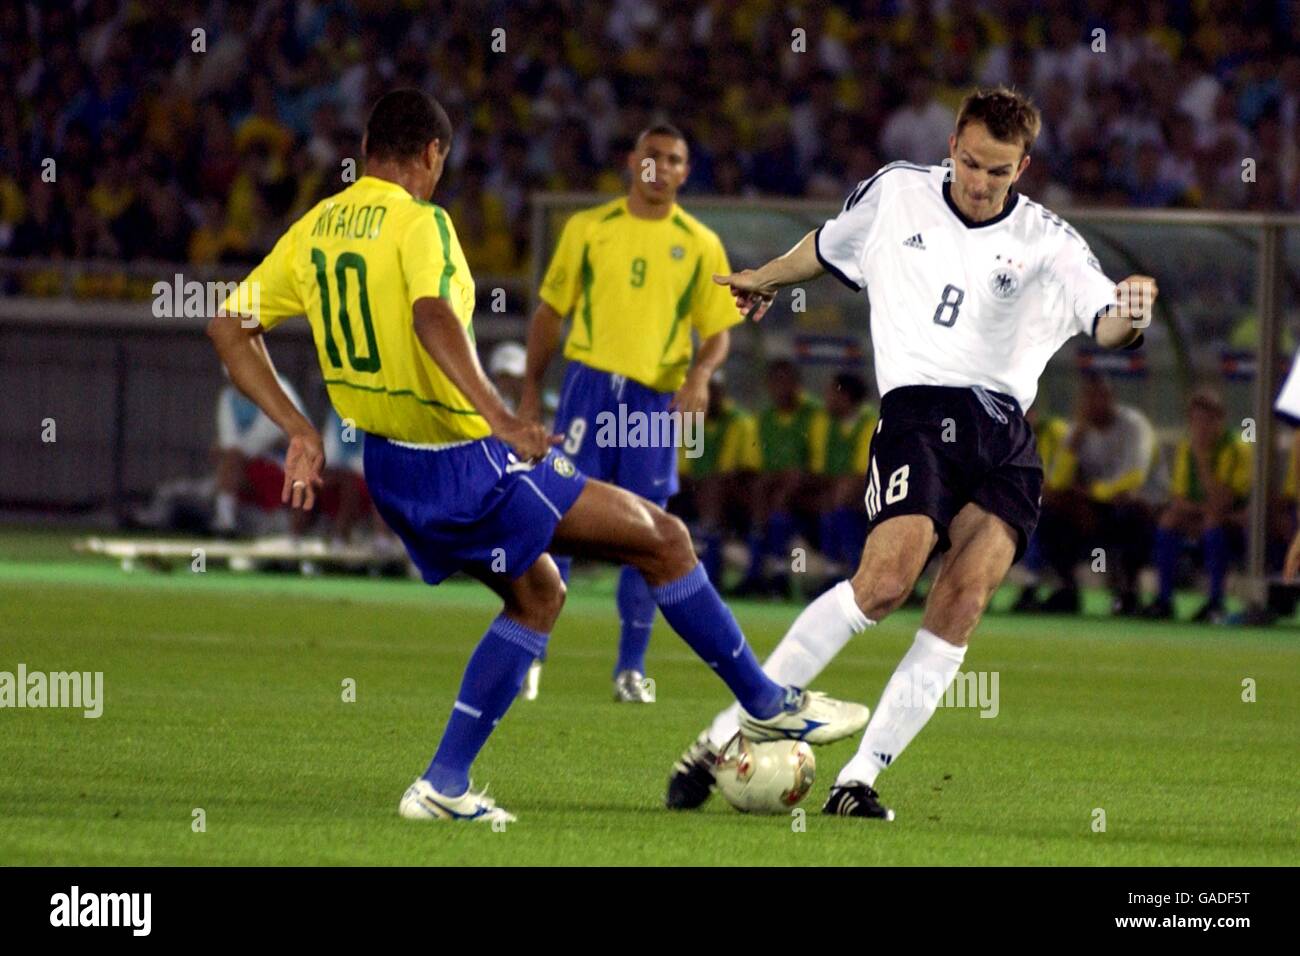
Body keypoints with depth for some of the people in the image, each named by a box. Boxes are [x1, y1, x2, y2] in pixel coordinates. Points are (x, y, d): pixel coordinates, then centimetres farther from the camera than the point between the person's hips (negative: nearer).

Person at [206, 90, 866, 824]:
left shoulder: (312, 232, 8)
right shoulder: (419, 224, -15)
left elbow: (230, 328, 10)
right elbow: (433, 316, -34)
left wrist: (300, 430, 11)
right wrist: (499, 418, -40)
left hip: (391, 472, 8)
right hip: (469, 463, -8)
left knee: (536, 593, 27)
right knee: (664, 540, 4)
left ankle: (445, 784, 16)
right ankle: (767, 706, 13)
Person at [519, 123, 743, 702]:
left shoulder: (700, 245, 7)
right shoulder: (588, 229, 7)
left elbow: (717, 331, 8)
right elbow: (550, 311, 11)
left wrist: (700, 375, -12)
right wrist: (531, 389, 5)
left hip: (657, 397, 1)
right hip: (590, 383, -1)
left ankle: (632, 667, 10)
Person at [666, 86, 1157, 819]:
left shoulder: (1047, 244, 4)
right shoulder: (896, 193, 8)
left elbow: (1105, 321, -11)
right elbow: (828, 246, 29)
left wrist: (1129, 314, -35)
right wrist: (766, 280, 46)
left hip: (1005, 433, 2)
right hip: (918, 406, -2)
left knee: (963, 602, -18)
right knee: (888, 578, -24)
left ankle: (860, 779, -13)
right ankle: (727, 735, -19)